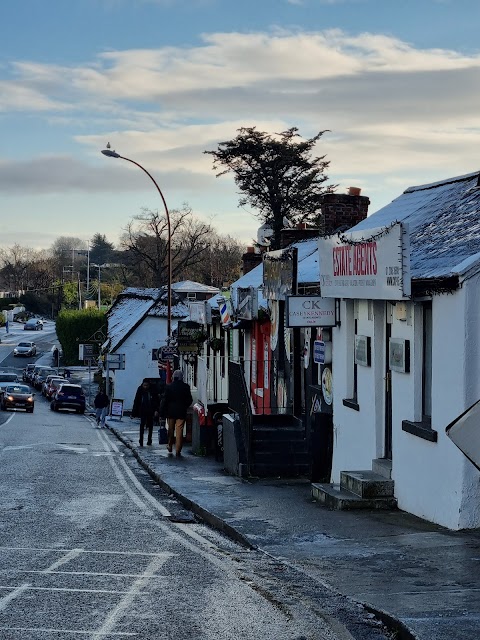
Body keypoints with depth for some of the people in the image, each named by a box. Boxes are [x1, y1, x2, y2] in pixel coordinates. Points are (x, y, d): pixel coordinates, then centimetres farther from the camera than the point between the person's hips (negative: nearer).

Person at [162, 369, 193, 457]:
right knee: (179, 430, -1)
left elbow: (165, 400, -3)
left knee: (171, 429, 17)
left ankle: (170, 447, 29)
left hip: (171, 411, 1)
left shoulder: (169, 387, -4)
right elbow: (190, 400, -2)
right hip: (181, 412, -1)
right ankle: (178, 451, -4)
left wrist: (164, 413, 1)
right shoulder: (186, 387, -5)